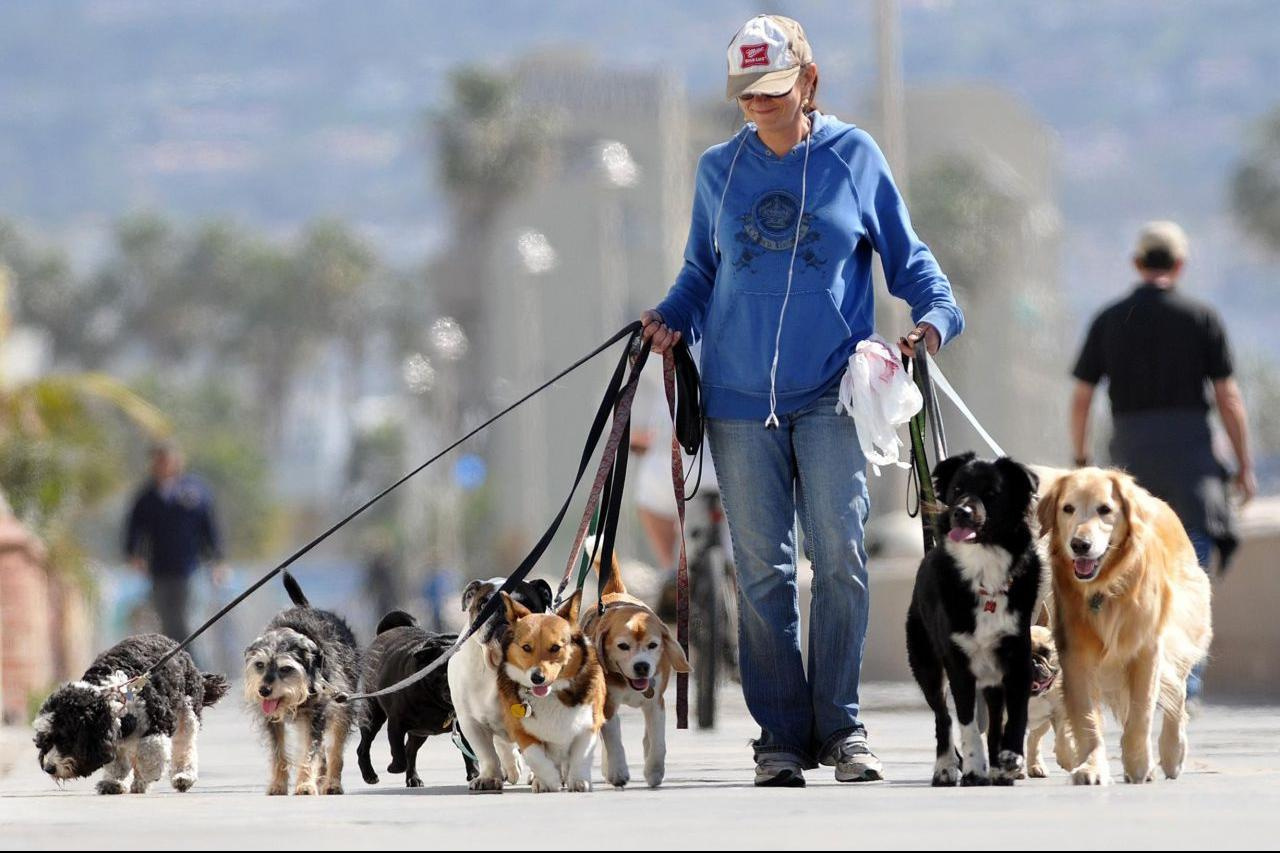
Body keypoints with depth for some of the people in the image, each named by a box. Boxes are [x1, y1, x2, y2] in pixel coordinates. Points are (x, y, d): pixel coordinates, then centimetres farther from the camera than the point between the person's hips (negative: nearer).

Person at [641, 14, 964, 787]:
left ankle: (840, 724, -1)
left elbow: (906, 255, 10)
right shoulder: (719, 170, 11)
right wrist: (673, 318, 1)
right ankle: (782, 734, 6)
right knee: (762, 569, 1)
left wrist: (937, 313, -8)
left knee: (841, 554, -11)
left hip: (831, 393, -2)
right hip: (740, 397, 2)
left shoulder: (855, 157, 5)